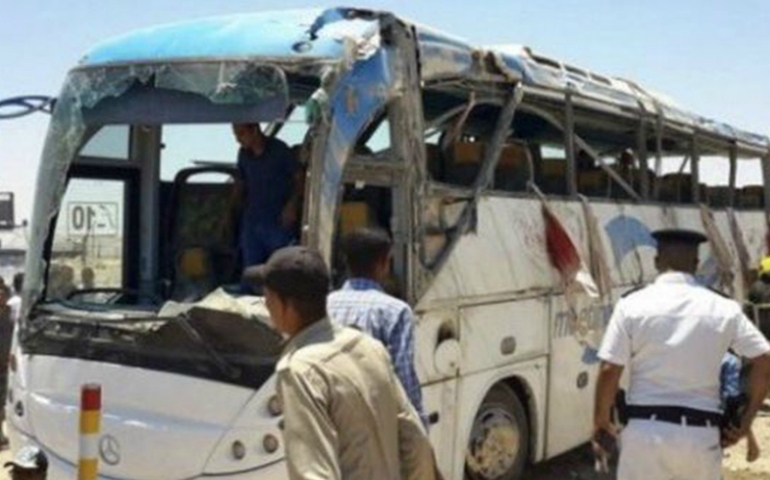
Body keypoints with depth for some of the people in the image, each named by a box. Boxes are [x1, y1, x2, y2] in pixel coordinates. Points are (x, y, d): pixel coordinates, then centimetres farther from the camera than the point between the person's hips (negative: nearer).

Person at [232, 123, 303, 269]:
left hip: (278, 222, -5)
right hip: (251, 221, 5)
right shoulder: (244, 154, 7)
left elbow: (299, 178, -5)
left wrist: (292, 205, -15)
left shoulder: (279, 150, -9)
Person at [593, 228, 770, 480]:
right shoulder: (723, 309, 2)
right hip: (702, 434, 2)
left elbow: (609, 370, -7)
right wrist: (746, 419, 9)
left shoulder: (633, 305, -4)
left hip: (647, 430, -2)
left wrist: (601, 421, 7)